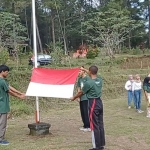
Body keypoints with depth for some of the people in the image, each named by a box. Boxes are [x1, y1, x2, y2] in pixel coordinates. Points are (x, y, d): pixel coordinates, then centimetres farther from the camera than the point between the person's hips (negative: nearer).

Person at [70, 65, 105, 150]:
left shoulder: (88, 83, -17)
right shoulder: (100, 80, 3)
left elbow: (81, 93, -2)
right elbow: (94, 74, 27)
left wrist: (74, 98, 16)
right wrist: (84, 70, 40)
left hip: (93, 104, -7)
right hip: (99, 102, 8)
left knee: (94, 126, -2)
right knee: (100, 124, 12)